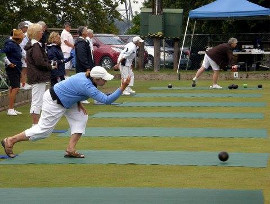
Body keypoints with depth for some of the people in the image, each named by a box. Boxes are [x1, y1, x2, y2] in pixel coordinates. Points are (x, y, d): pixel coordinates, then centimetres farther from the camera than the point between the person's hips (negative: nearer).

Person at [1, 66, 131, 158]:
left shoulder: (84, 76, -2)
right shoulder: (87, 86, -29)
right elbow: (107, 100, -32)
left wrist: (78, 102, 4)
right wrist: (122, 88, -33)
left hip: (64, 101, 10)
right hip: (54, 103, -10)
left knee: (81, 118, 3)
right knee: (43, 130, -1)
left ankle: (71, 149, 4)